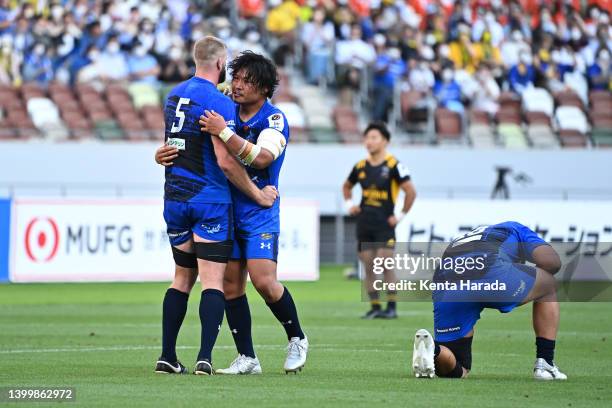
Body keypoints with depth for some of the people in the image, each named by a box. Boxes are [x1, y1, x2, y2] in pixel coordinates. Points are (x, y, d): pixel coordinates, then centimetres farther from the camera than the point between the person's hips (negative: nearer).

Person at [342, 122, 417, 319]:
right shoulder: (360, 166, 9)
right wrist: (349, 204, 13)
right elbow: (347, 186, 28)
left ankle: (391, 307, -4)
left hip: (385, 224, -5)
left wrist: (401, 216, -9)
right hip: (364, 224, 5)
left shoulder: (393, 166, -8)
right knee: (368, 267, 3)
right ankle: (374, 307, 9)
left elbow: (411, 191, -10)